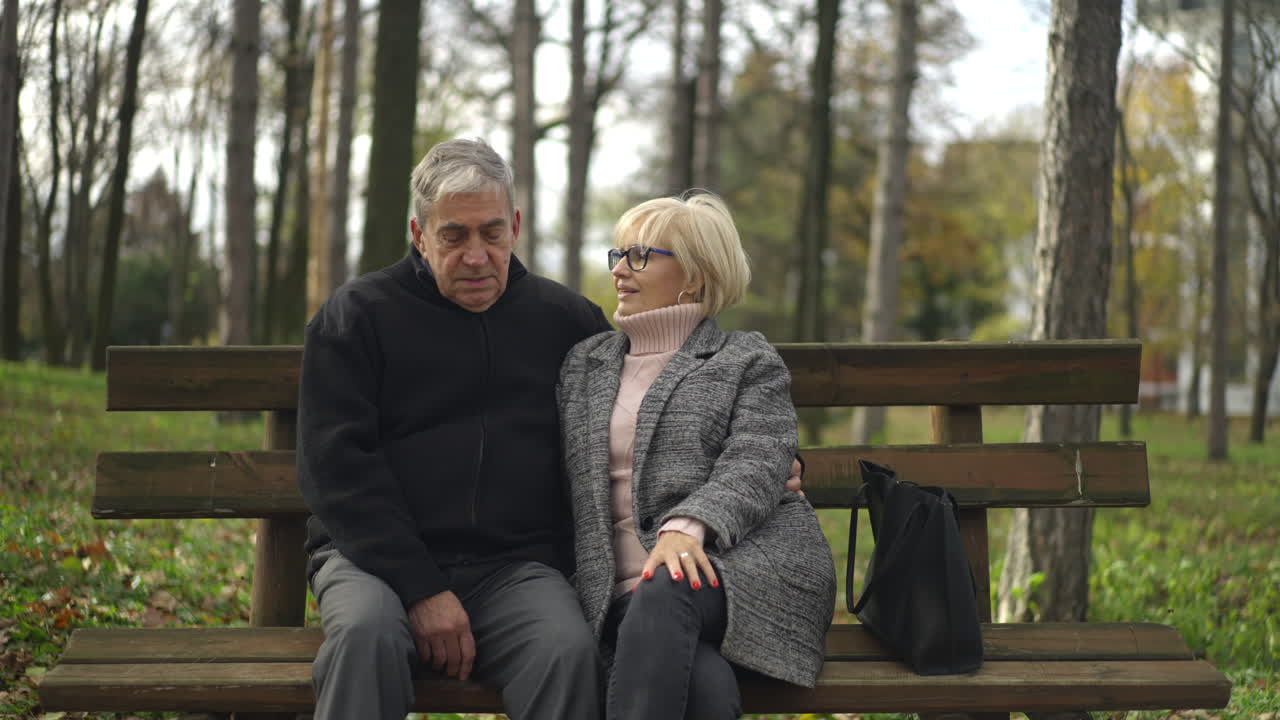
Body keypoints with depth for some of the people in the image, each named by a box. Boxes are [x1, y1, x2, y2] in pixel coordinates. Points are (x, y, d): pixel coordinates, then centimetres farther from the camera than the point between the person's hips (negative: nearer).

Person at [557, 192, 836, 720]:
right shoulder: (584, 364, 27)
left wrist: (686, 526, -24)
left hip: (748, 563, -2)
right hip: (628, 590, 2)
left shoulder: (748, 361, 13)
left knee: (667, 593, -40)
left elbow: (754, 467, -5)